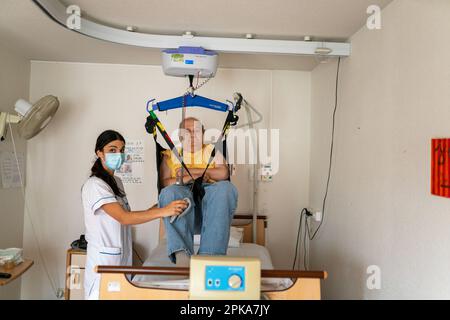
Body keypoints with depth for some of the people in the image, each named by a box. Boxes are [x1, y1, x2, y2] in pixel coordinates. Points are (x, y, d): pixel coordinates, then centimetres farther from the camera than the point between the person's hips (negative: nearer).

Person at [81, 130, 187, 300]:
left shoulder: (116, 181, 11)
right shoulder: (94, 185, -16)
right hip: (104, 260, -7)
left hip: (122, 258, 8)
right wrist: (163, 211, -30)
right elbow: (124, 218, -25)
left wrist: (154, 209, 1)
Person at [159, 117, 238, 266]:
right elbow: (164, 182, 7)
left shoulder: (212, 150, 26)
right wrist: (188, 179, -11)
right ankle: (181, 255, -51)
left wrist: (189, 171, 2)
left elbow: (224, 173, 5)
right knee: (169, 192, -35)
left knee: (225, 188, -34)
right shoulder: (170, 154, 25)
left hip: (209, 195, 1)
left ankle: (209, 255, -44)